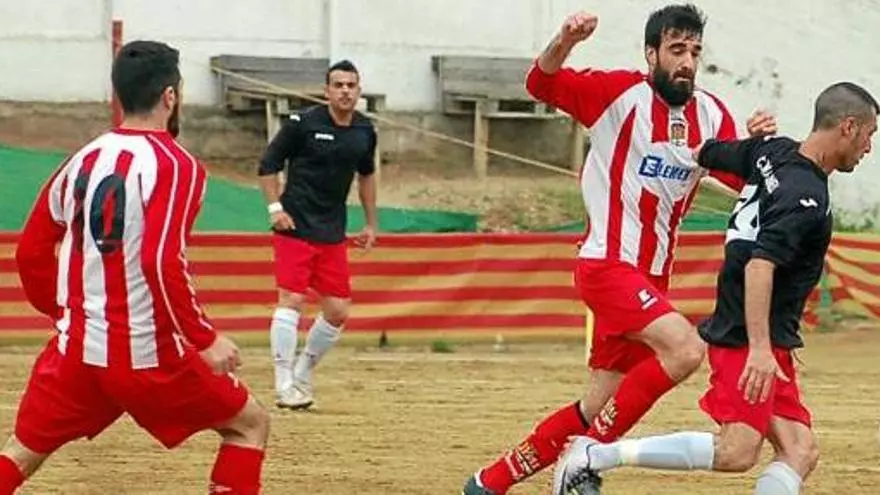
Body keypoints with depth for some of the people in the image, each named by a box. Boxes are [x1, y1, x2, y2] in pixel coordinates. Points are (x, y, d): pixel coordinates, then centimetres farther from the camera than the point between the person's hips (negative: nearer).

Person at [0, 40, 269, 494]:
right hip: (148, 354, -5)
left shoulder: (82, 161, 8)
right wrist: (205, 340, -16)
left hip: (77, 347, 5)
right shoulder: (174, 166, -11)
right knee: (250, 424, 13)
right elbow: (163, 264, -23)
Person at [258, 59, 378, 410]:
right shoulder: (303, 124, -10)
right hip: (295, 227, -6)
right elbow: (268, 164, -3)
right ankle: (284, 385, -11)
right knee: (292, 299, -14)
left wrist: (371, 223, 21)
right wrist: (275, 207, -13)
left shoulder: (365, 131, 7)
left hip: (333, 233, 6)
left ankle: (302, 375, 22)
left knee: (338, 311, 5)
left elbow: (366, 174, 23)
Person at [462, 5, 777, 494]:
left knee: (599, 409, 12)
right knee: (685, 348, -27)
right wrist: (565, 42, -33)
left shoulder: (712, 115, 4)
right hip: (608, 265, -7)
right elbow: (542, 83, -13)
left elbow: (745, 180, 2)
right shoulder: (621, 92, -10)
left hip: (652, 278, 7)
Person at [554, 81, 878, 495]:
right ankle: (595, 455, -11)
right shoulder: (806, 196, -18)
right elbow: (760, 265, -26)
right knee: (736, 453, -16)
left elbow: (706, 153, 18)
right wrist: (759, 348, -30)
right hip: (749, 337, -10)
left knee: (800, 453, 1)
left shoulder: (773, 151, 8)